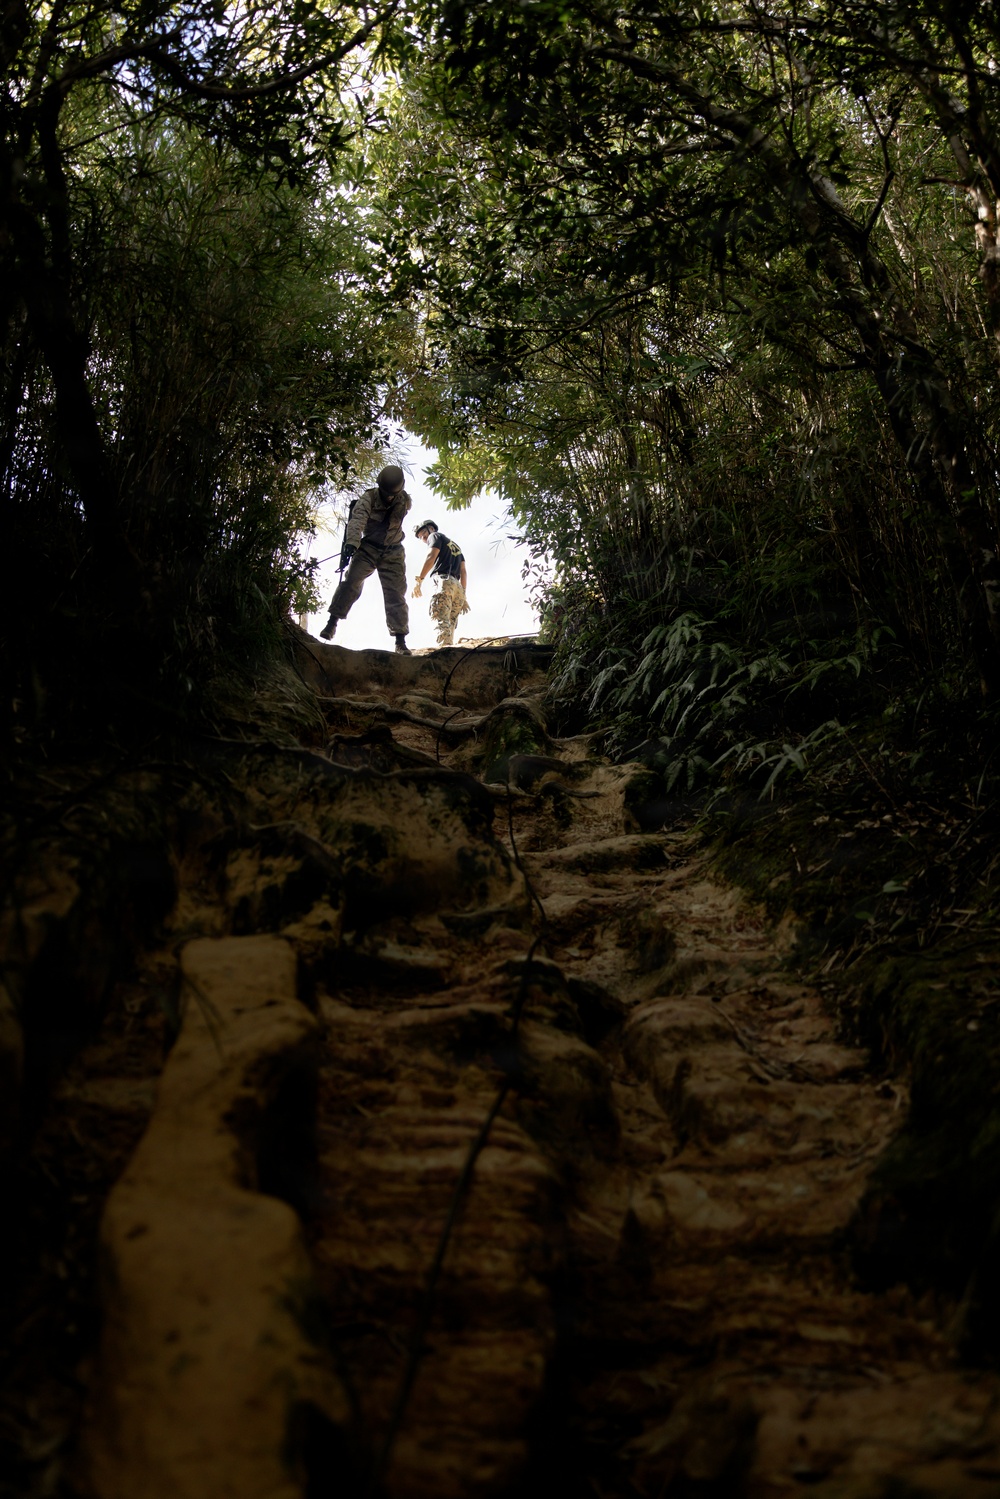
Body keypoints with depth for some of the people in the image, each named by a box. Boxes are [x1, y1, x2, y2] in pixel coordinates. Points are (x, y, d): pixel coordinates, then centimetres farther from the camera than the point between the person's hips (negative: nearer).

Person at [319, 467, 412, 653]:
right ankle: (332, 622, -8)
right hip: (368, 549, -2)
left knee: (396, 594, -3)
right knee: (351, 583, -17)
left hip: (393, 553, 2)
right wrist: (351, 543, -46)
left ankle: (401, 641, -2)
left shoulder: (405, 501, -5)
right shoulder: (368, 498, -15)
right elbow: (357, 521, -29)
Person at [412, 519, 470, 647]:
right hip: (458, 586, 8)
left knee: (441, 621, -22)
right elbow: (463, 572, 26)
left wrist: (419, 580, -13)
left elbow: (432, 557, -5)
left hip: (443, 580, -8)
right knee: (450, 624, 0)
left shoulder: (435, 536, 14)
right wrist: (463, 596, 20)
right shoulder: (455, 545, 36)